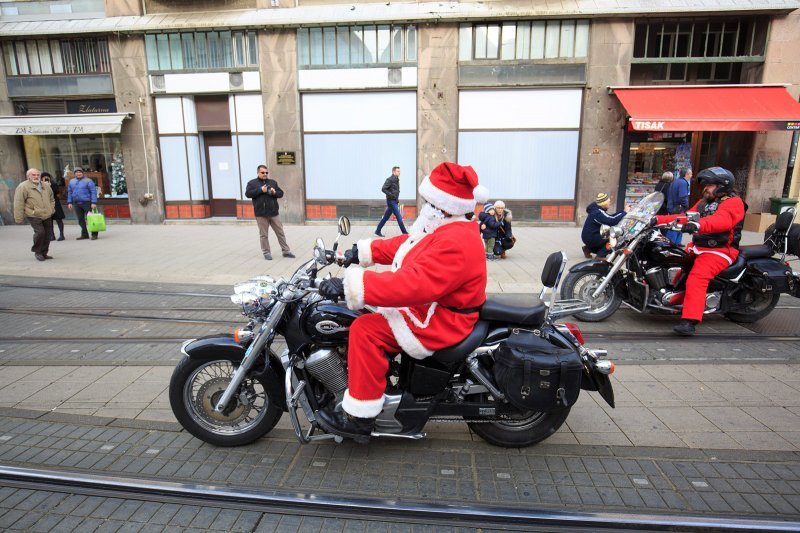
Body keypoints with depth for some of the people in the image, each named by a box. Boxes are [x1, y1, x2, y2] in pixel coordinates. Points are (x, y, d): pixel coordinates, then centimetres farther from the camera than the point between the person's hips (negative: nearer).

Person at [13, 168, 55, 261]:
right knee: (40, 232, -18)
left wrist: (51, 209, 13)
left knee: (47, 234, 6)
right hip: (34, 216, -6)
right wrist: (19, 218, -10)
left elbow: (51, 199, 27)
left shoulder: (46, 186, 13)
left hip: (47, 215, 6)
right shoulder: (23, 187, -6)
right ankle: (37, 252, 2)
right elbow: (18, 204, -8)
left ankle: (43, 253, 19)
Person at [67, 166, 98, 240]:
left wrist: (93, 202, -17)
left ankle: (94, 234, -1)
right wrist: (69, 202, 10)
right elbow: (69, 192, 18)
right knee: (80, 220, 9)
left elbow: (93, 192, -9)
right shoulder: (72, 182, 13)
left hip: (87, 203, -6)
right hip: (77, 204, 6)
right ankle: (84, 234, 16)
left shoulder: (88, 181, -4)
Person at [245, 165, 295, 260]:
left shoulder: (273, 182, 13)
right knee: (264, 235, 3)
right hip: (261, 214, -3)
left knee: (280, 233, 6)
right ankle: (266, 253, 12)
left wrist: (275, 192, -10)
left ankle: (286, 251, 13)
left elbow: (281, 193, 13)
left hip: (274, 213, 3)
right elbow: (248, 194, -9)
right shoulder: (252, 183, 4)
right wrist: (260, 190, -16)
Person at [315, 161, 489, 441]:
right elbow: (403, 245, 17)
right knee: (368, 317, 17)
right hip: (428, 306, 11)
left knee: (366, 330, -22)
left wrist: (350, 285, -38)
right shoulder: (445, 230, 9)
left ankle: (358, 418, -10)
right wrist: (364, 251, 5)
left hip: (441, 321, -11)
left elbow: (413, 284, -38)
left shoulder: (456, 243, -27)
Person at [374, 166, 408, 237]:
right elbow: (383, 189, -18)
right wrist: (391, 195, -20)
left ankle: (377, 231, 18)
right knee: (399, 217, -7)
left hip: (395, 201, 8)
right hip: (391, 201, -8)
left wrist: (397, 198, 11)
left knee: (386, 217, 11)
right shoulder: (389, 180, -12)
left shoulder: (397, 180, 15)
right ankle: (404, 233, -2)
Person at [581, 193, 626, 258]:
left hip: (589, 236, 10)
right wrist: (624, 212, -25)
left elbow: (610, 217, 14)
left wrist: (622, 211, 5)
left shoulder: (597, 210, 8)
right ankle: (600, 255, -10)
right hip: (590, 238, -10)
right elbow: (612, 221, -34)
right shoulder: (598, 213, -23)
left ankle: (589, 248, 19)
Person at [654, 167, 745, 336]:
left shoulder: (733, 202, -8)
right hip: (697, 247, 10)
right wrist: (659, 219, 2)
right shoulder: (704, 202, 20)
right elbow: (686, 217, 15)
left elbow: (721, 220, -29)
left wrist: (698, 225, -49)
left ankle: (689, 321, -37)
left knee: (697, 279, -29)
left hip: (719, 251, -10)